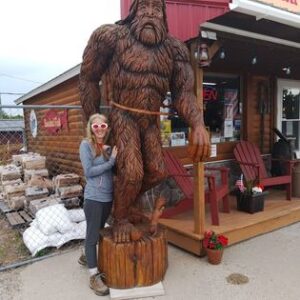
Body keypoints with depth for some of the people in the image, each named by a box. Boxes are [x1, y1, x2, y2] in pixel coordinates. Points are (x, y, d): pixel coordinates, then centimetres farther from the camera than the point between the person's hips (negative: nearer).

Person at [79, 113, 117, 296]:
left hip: (108, 196, 6)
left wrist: (115, 158, -8)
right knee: (93, 234, 2)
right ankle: (94, 276, 12)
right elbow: (89, 171, -15)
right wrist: (111, 162, -16)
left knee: (98, 231, 21)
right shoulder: (86, 145, -8)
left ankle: (87, 257, 44)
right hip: (94, 197, -6)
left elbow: (113, 170, 9)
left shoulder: (109, 147, 6)